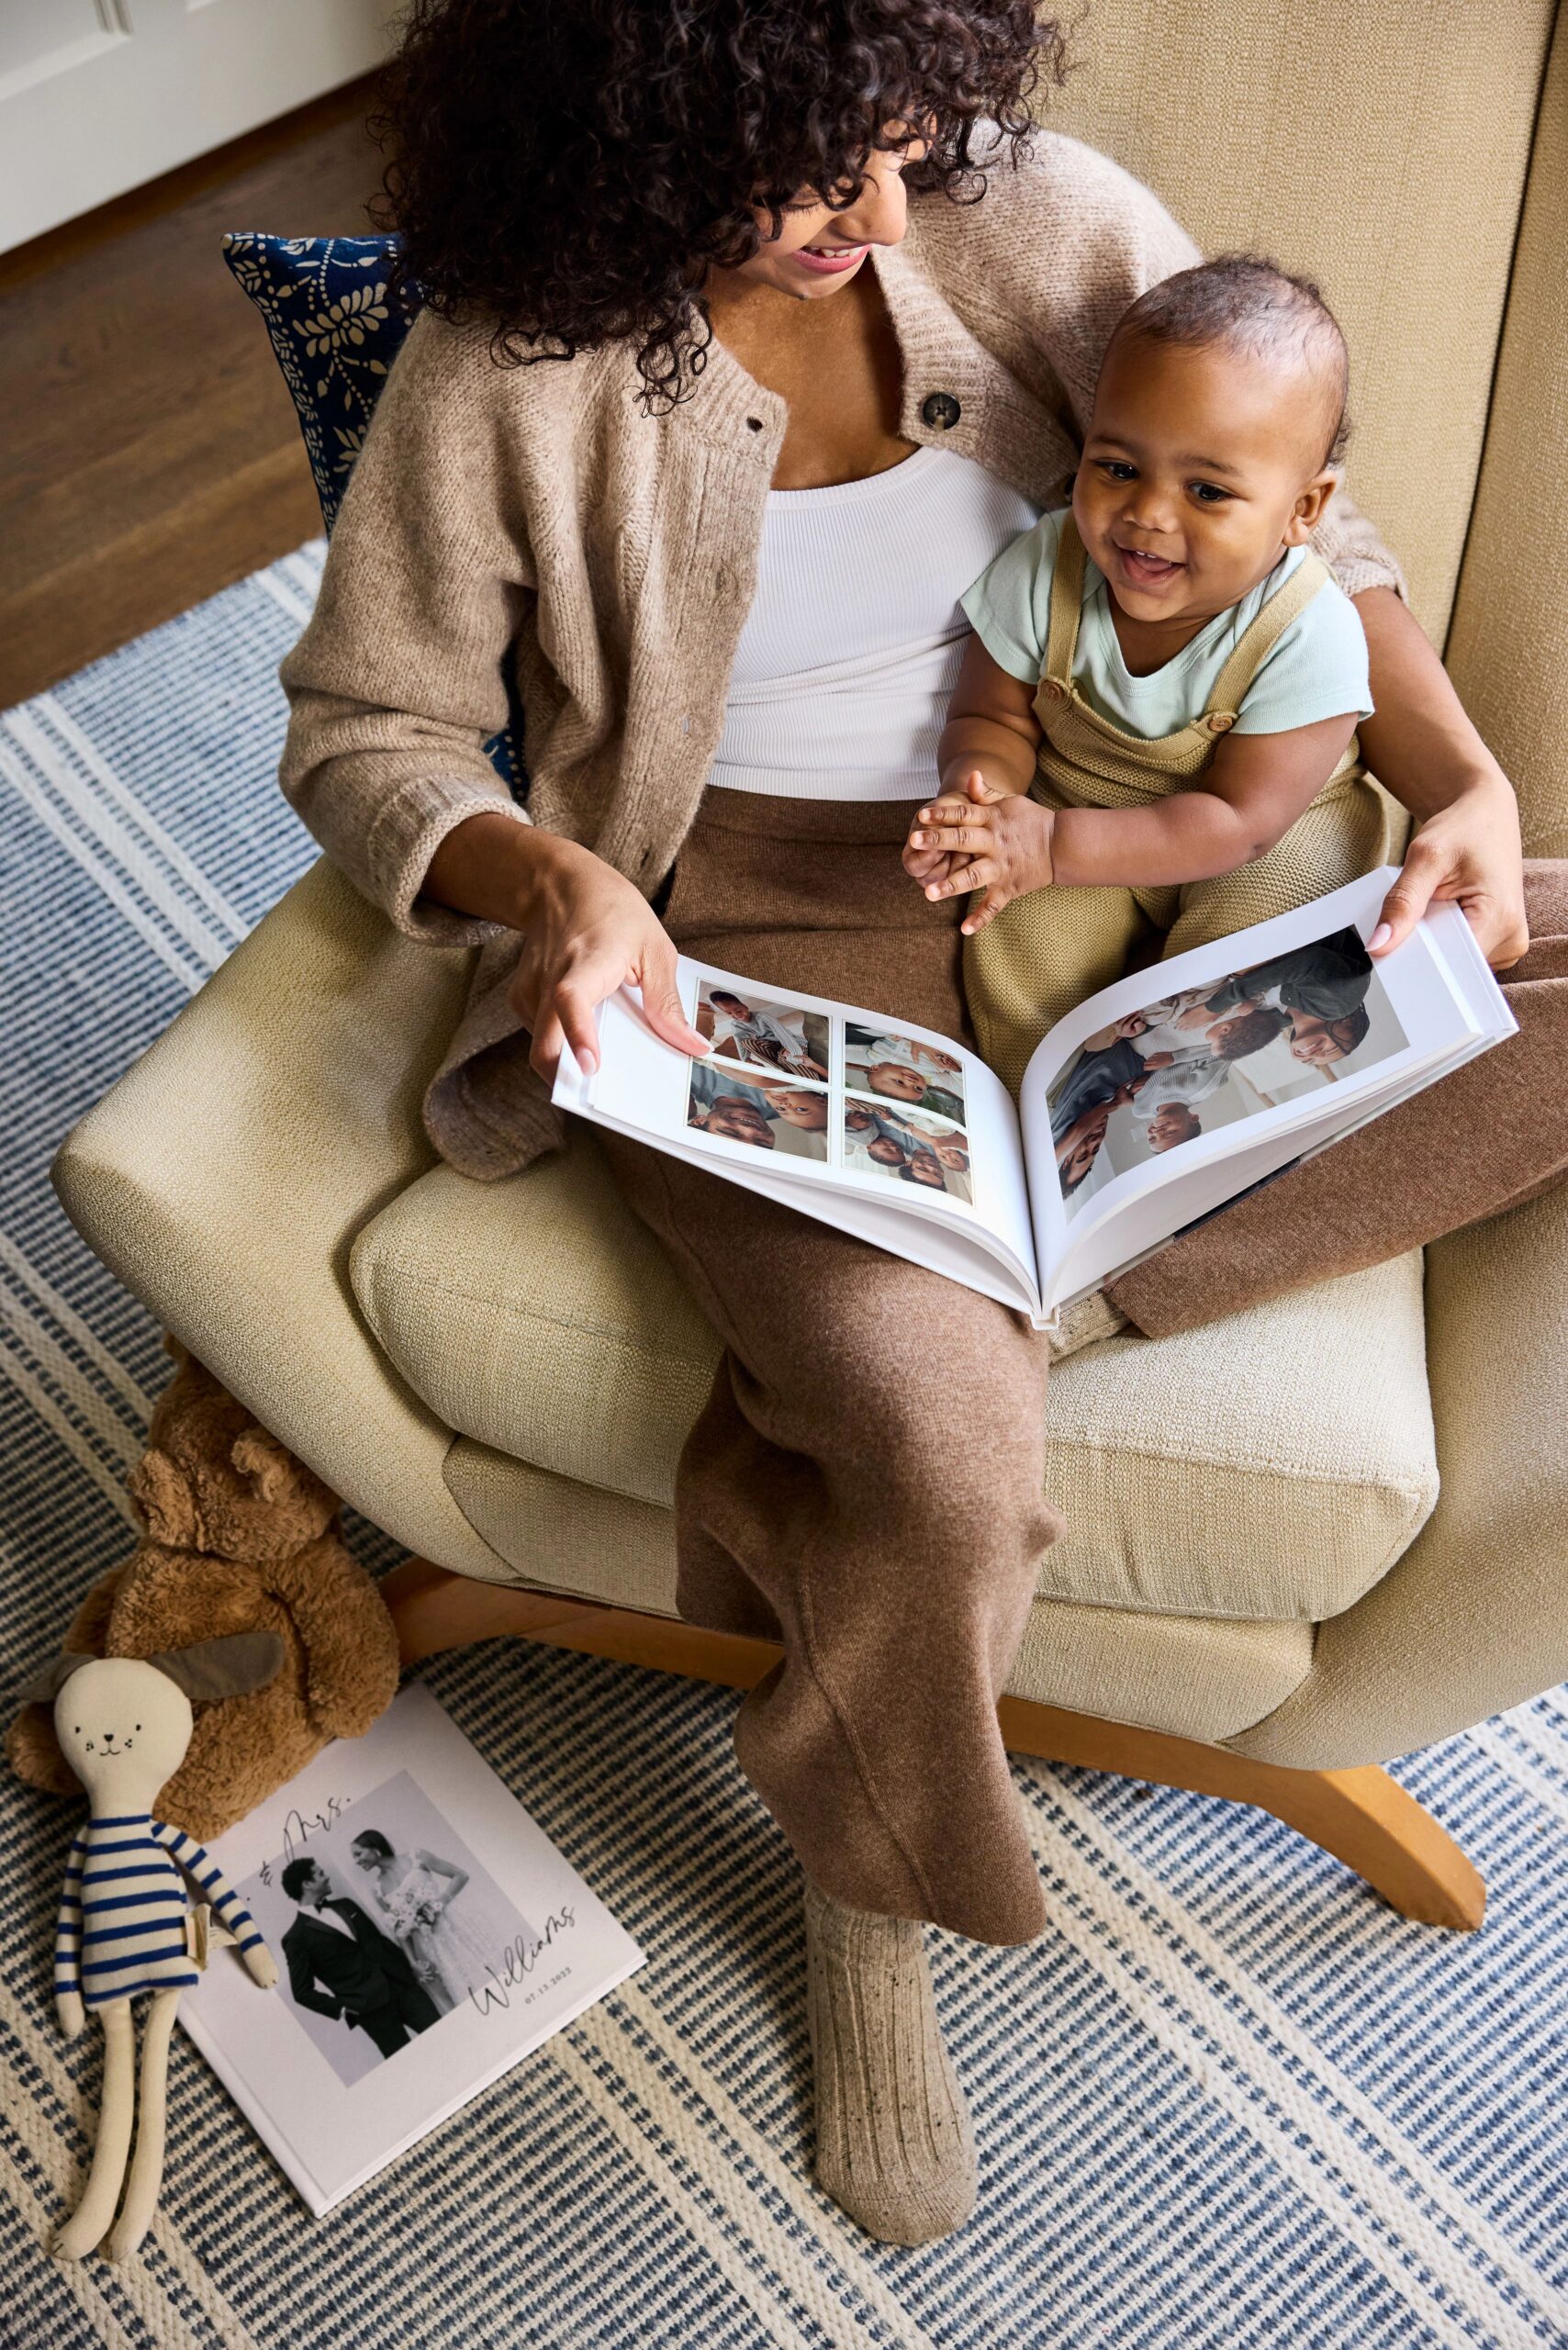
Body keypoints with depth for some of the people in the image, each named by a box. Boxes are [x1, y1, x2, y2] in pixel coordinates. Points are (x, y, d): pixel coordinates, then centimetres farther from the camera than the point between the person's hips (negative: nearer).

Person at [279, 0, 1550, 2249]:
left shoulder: (1045, 219, -3)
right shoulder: (507, 371, -11)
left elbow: (1302, 523, 6)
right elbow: (361, 731, -4)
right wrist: (553, 877, -25)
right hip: (763, 935, -4)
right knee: (951, 1456, -29)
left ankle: (989, 1279, -15)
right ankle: (870, 1905, 5)